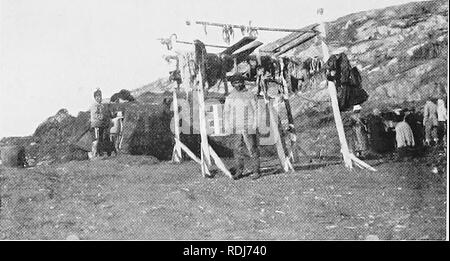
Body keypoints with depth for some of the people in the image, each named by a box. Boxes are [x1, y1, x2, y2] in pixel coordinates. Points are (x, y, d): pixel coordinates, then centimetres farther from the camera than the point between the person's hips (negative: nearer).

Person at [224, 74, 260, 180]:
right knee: (237, 150, 1)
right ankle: (239, 171, 8)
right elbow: (226, 112, 15)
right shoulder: (230, 97, 13)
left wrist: (254, 126, -3)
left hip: (248, 128, -2)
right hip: (235, 128, 2)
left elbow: (255, 111, 5)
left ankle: (255, 171, 4)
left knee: (252, 149, -2)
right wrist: (227, 127, 6)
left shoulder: (249, 95, 6)